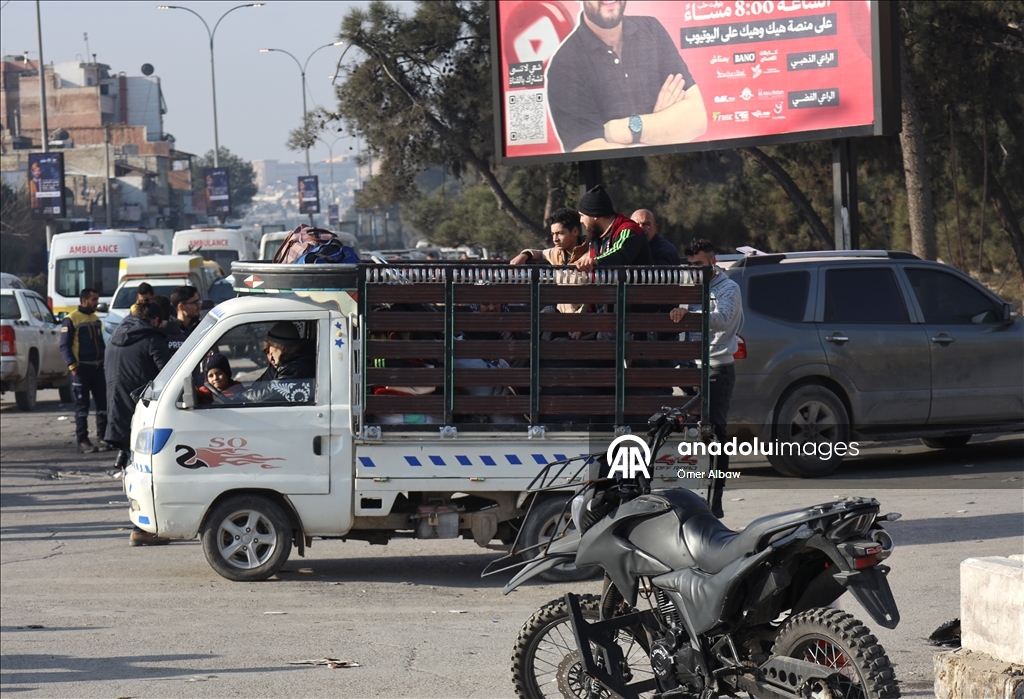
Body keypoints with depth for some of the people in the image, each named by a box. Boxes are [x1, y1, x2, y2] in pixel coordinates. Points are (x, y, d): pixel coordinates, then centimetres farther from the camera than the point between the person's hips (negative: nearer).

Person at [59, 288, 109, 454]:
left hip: (97, 368, 7)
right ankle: (82, 440, 2)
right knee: (82, 406, -2)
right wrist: (72, 366, -18)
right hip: (81, 369, -7)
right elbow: (64, 346, -10)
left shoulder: (96, 319, 15)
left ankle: (102, 437, 14)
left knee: (103, 403, 6)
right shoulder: (71, 320, -7)